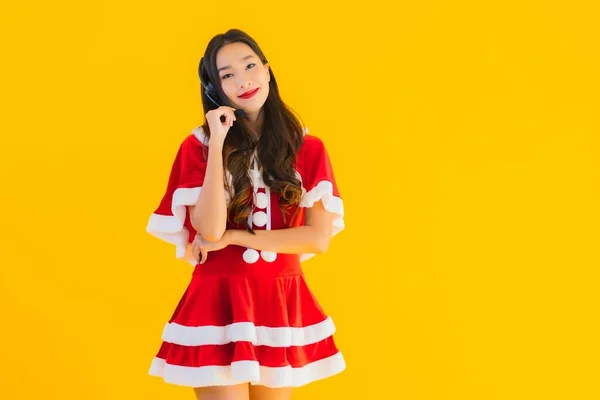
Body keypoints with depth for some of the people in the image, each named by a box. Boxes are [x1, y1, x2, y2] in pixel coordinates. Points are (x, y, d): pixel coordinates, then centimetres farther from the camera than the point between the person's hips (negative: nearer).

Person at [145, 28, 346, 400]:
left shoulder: (306, 147, 1)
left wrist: (236, 237, -11)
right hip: (218, 303, -2)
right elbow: (210, 230, -15)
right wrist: (218, 144, -17)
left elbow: (318, 238, -7)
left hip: (283, 304, 2)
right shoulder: (198, 145, -4)